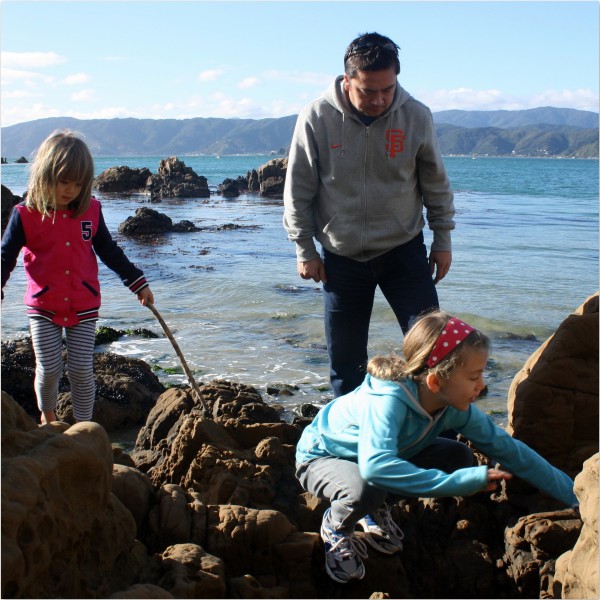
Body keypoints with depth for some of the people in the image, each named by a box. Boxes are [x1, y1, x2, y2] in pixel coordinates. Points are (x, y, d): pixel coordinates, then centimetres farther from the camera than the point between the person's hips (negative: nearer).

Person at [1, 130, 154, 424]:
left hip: (84, 306, 2)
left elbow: (109, 251, 10)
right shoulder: (26, 214, -9)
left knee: (81, 370, 0)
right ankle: (48, 417, 31)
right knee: (49, 368, 1)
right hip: (43, 306, -1)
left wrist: (138, 283, 10)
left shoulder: (91, 210, 0)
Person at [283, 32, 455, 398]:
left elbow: (436, 183, 4)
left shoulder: (416, 116, -8)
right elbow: (298, 189, -3)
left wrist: (443, 240, 6)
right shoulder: (316, 118, -11)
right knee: (345, 358, 8)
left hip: (404, 249, 1)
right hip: (341, 257, 0)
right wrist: (304, 249, -2)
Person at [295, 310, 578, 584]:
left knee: (459, 457, -10)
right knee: (365, 488, -39)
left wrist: (574, 493, -10)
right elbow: (375, 465, -55)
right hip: (321, 457, -6)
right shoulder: (389, 401, -40)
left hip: (385, 453, 7)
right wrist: (461, 482, -54)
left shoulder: (455, 408, -19)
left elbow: (507, 448, -10)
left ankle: (375, 508, 10)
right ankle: (335, 527, -1)